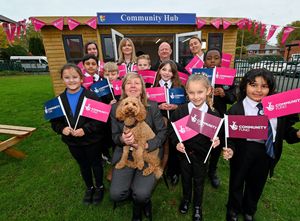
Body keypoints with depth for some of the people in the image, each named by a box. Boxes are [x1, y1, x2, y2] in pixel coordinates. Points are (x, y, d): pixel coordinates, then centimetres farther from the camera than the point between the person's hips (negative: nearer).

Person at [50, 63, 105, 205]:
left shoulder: (91, 96, -17)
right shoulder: (60, 99, -2)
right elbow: (54, 121, 3)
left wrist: (85, 129, -26)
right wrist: (62, 129, -16)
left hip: (92, 140, -4)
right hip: (72, 141, 5)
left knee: (95, 163, 17)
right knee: (83, 165, 23)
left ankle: (99, 187, 42)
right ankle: (89, 188, 47)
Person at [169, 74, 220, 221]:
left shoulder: (213, 114, -13)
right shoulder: (180, 111, -14)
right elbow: (171, 130, -6)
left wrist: (216, 140, -20)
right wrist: (176, 142, -20)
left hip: (202, 153, 0)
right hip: (184, 151, 1)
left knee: (199, 181, 20)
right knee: (186, 178, 23)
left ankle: (197, 206, 47)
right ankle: (186, 199, 52)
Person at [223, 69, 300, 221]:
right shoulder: (236, 110, -16)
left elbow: (284, 130, 4)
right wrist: (230, 149, -30)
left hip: (268, 153, 4)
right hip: (244, 152, -4)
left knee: (257, 185, 25)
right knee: (237, 183, 18)